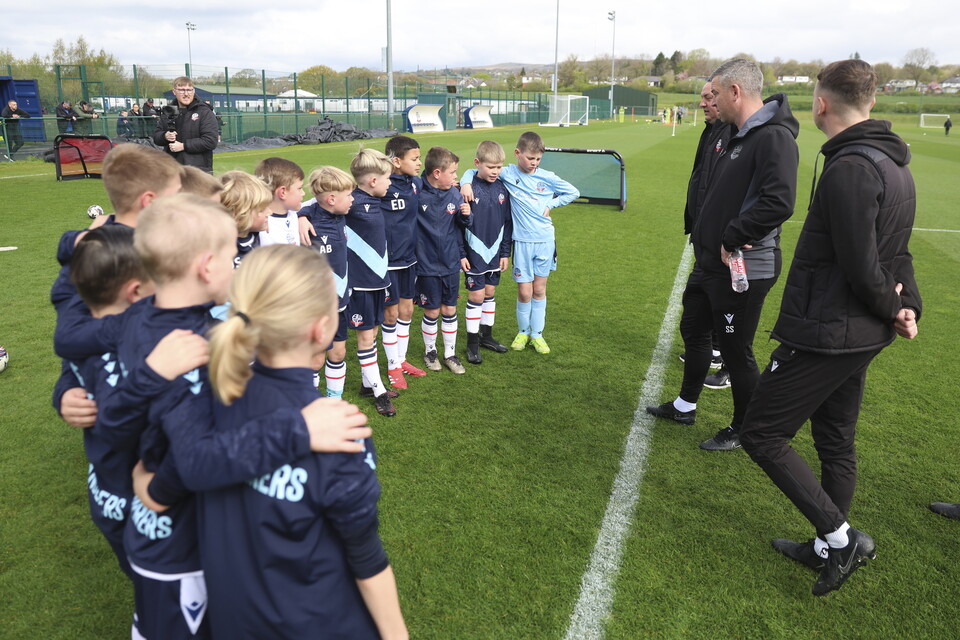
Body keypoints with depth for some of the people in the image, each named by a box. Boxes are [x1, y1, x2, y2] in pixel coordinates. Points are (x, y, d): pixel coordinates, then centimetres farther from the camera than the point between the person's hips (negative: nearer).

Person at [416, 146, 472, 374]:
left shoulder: (455, 195, -1)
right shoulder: (417, 195, -15)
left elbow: (464, 226, 9)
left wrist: (466, 216, -12)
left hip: (451, 264, 4)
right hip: (427, 267, -4)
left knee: (450, 310, 12)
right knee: (431, 312, 9)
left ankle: (450, 353, 27)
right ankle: (430, 351, 31)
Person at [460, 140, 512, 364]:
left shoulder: (502, 189, 2)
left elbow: (507, 223, 9)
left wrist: (505, 253, 8)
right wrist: (461, 254, -12)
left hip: (494, 253, 5)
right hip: (474, 253, -5)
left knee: (490, 293, 14)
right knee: (476, 296, 0)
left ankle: (486, 335, 28)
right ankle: (472, 343, 11)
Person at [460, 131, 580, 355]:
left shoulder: (547, 177, 0)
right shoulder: (507, 174, -4)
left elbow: (573, 192, 11)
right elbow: (474, 171, 3)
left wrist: (550, 205, 0)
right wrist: (466, 183, -18)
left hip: (545, 240, 2)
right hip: (522, 241, -1)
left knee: (539, 290, 9)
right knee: (524, 292, 1)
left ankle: (537, 334, 21)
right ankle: (523, 331, 23)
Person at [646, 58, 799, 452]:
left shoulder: (774, 137, -20)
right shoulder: (734, 136, 11)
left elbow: (779, 202, -32)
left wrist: (732, 239, -23)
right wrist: (703, 234, 7)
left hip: (744, 268, -10)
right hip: (710, 261, 10)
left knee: (735, 350, 4)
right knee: (693, 330, 22)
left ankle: (744, 430, 25)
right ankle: (685, 407, 42)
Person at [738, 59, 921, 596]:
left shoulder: (850, 168, -22)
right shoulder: (895, 165, 11)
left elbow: (862, 269, -23)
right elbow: (896, 253, 14)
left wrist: (890, 308, -5)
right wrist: (908, 305, 2)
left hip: (825, 334, -10)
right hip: (861, 336, 10)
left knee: (762, 435, 2)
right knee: (836, 443, 19)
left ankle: (842, 538, 5)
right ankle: (828, 550, 34)